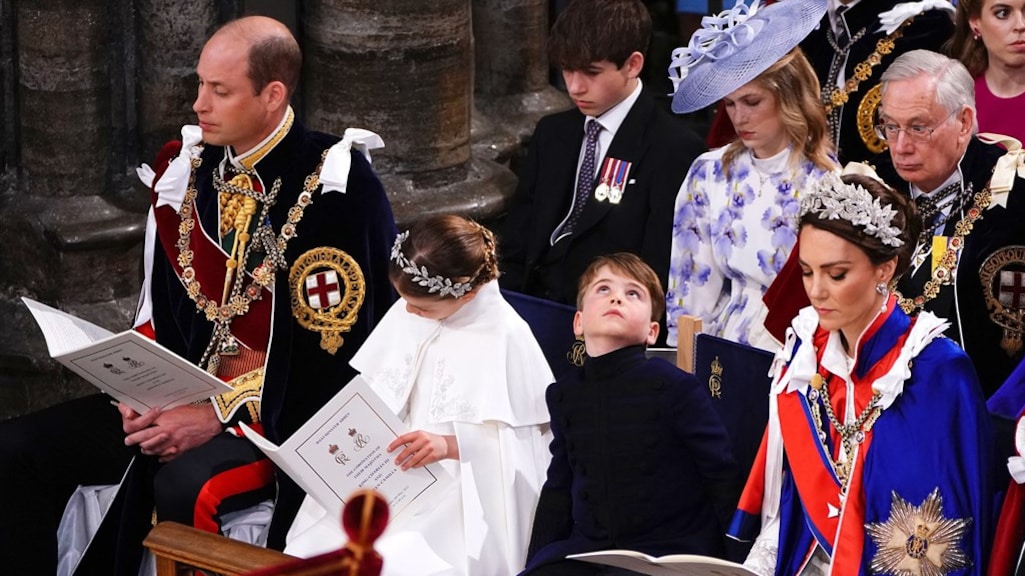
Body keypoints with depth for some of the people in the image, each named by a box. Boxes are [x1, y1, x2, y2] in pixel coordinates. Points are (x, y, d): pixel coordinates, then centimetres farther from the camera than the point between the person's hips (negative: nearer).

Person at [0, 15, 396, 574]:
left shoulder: (336, 186, -15)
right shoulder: (185, 169, 5)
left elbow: (336, 345, -17)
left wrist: (220, 416, -19)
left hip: (286, 416, -7)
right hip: (183, 399, 7)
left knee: (185, 486, -36)